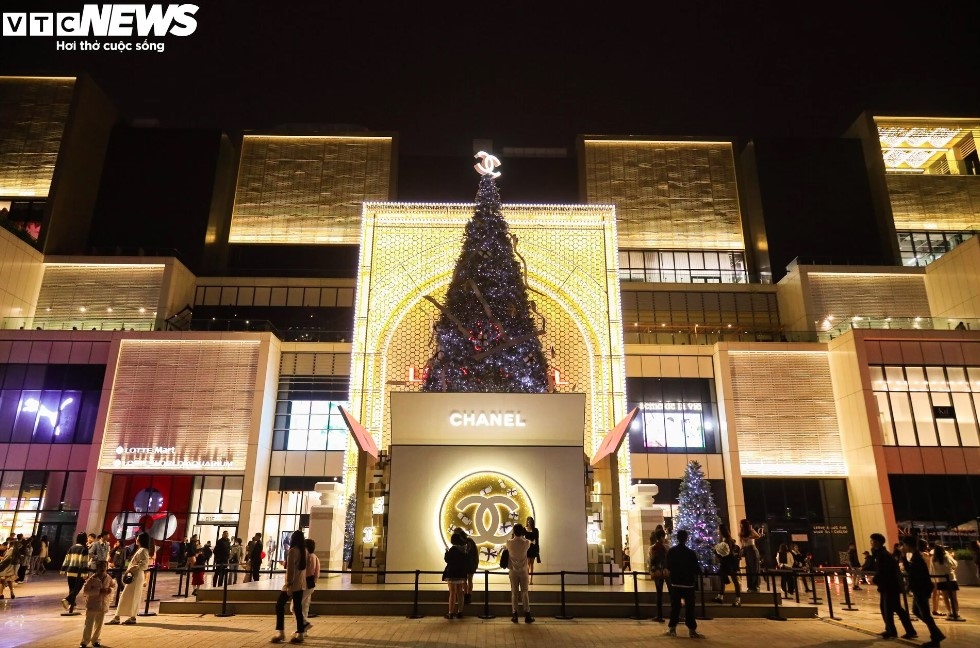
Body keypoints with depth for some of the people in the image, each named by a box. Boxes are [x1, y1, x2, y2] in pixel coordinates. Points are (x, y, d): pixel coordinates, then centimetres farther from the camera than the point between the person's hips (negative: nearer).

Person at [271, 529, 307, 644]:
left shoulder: (293, 550, -12)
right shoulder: (305, 551, 11)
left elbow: (291, 569, -17)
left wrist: (288, 584, -18)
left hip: (292, 584, -7)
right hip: (301, 584, 7)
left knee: (280, 605, 2)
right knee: (298, 608, 8)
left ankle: (280, 633, -3)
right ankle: (299, 634, 6)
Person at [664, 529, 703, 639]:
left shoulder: (670, 551, -3)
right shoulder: (691, 552, -12)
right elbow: (697, 569, -8)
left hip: (675, 583, 3)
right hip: (688, 583, -2)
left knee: (675, 606, 10)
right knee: (689, 607, 4)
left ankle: (672, 628, 13)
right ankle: (692, 630, 6)